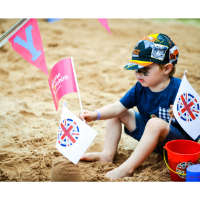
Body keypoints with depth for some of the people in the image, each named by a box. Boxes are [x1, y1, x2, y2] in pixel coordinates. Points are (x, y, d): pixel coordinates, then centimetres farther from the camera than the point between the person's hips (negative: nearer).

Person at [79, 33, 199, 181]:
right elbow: (117, 107, -8)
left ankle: (127, 169, -37)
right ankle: (108, 154, 0)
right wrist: (95, 115, -24)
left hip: (177, 139, -7)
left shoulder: (178, 89, -23)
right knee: (117, 114, 5)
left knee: (155, 123, -39)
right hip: (151, 135, 7)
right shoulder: (140, 88, -4)